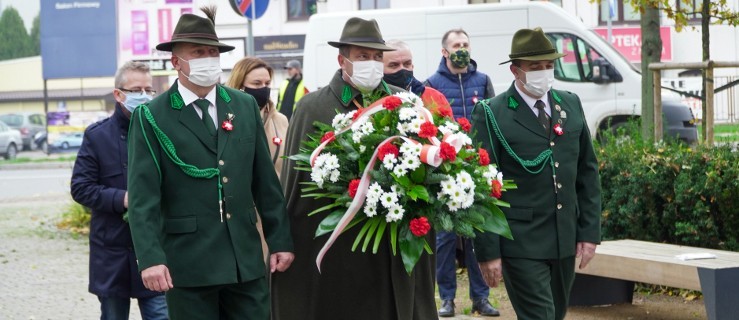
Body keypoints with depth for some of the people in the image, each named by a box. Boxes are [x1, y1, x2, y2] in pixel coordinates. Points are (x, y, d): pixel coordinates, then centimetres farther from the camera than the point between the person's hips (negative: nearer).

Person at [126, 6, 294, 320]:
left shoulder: (245, 106, 10)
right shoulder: (151, 118, -4)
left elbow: (266, 182, 11)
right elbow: (143, 197, -10)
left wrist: (280, 240, 9)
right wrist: (151, 258, -19)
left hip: (246, 259, 4)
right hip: (188, 264, -4)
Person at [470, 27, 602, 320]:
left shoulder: (570, 105, 9)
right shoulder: (491, 115, -7)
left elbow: (588, 172, 12)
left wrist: (590, 231, 6)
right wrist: (488, 251, -12)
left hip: (565, 241, 6)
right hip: (521, 243, -6)